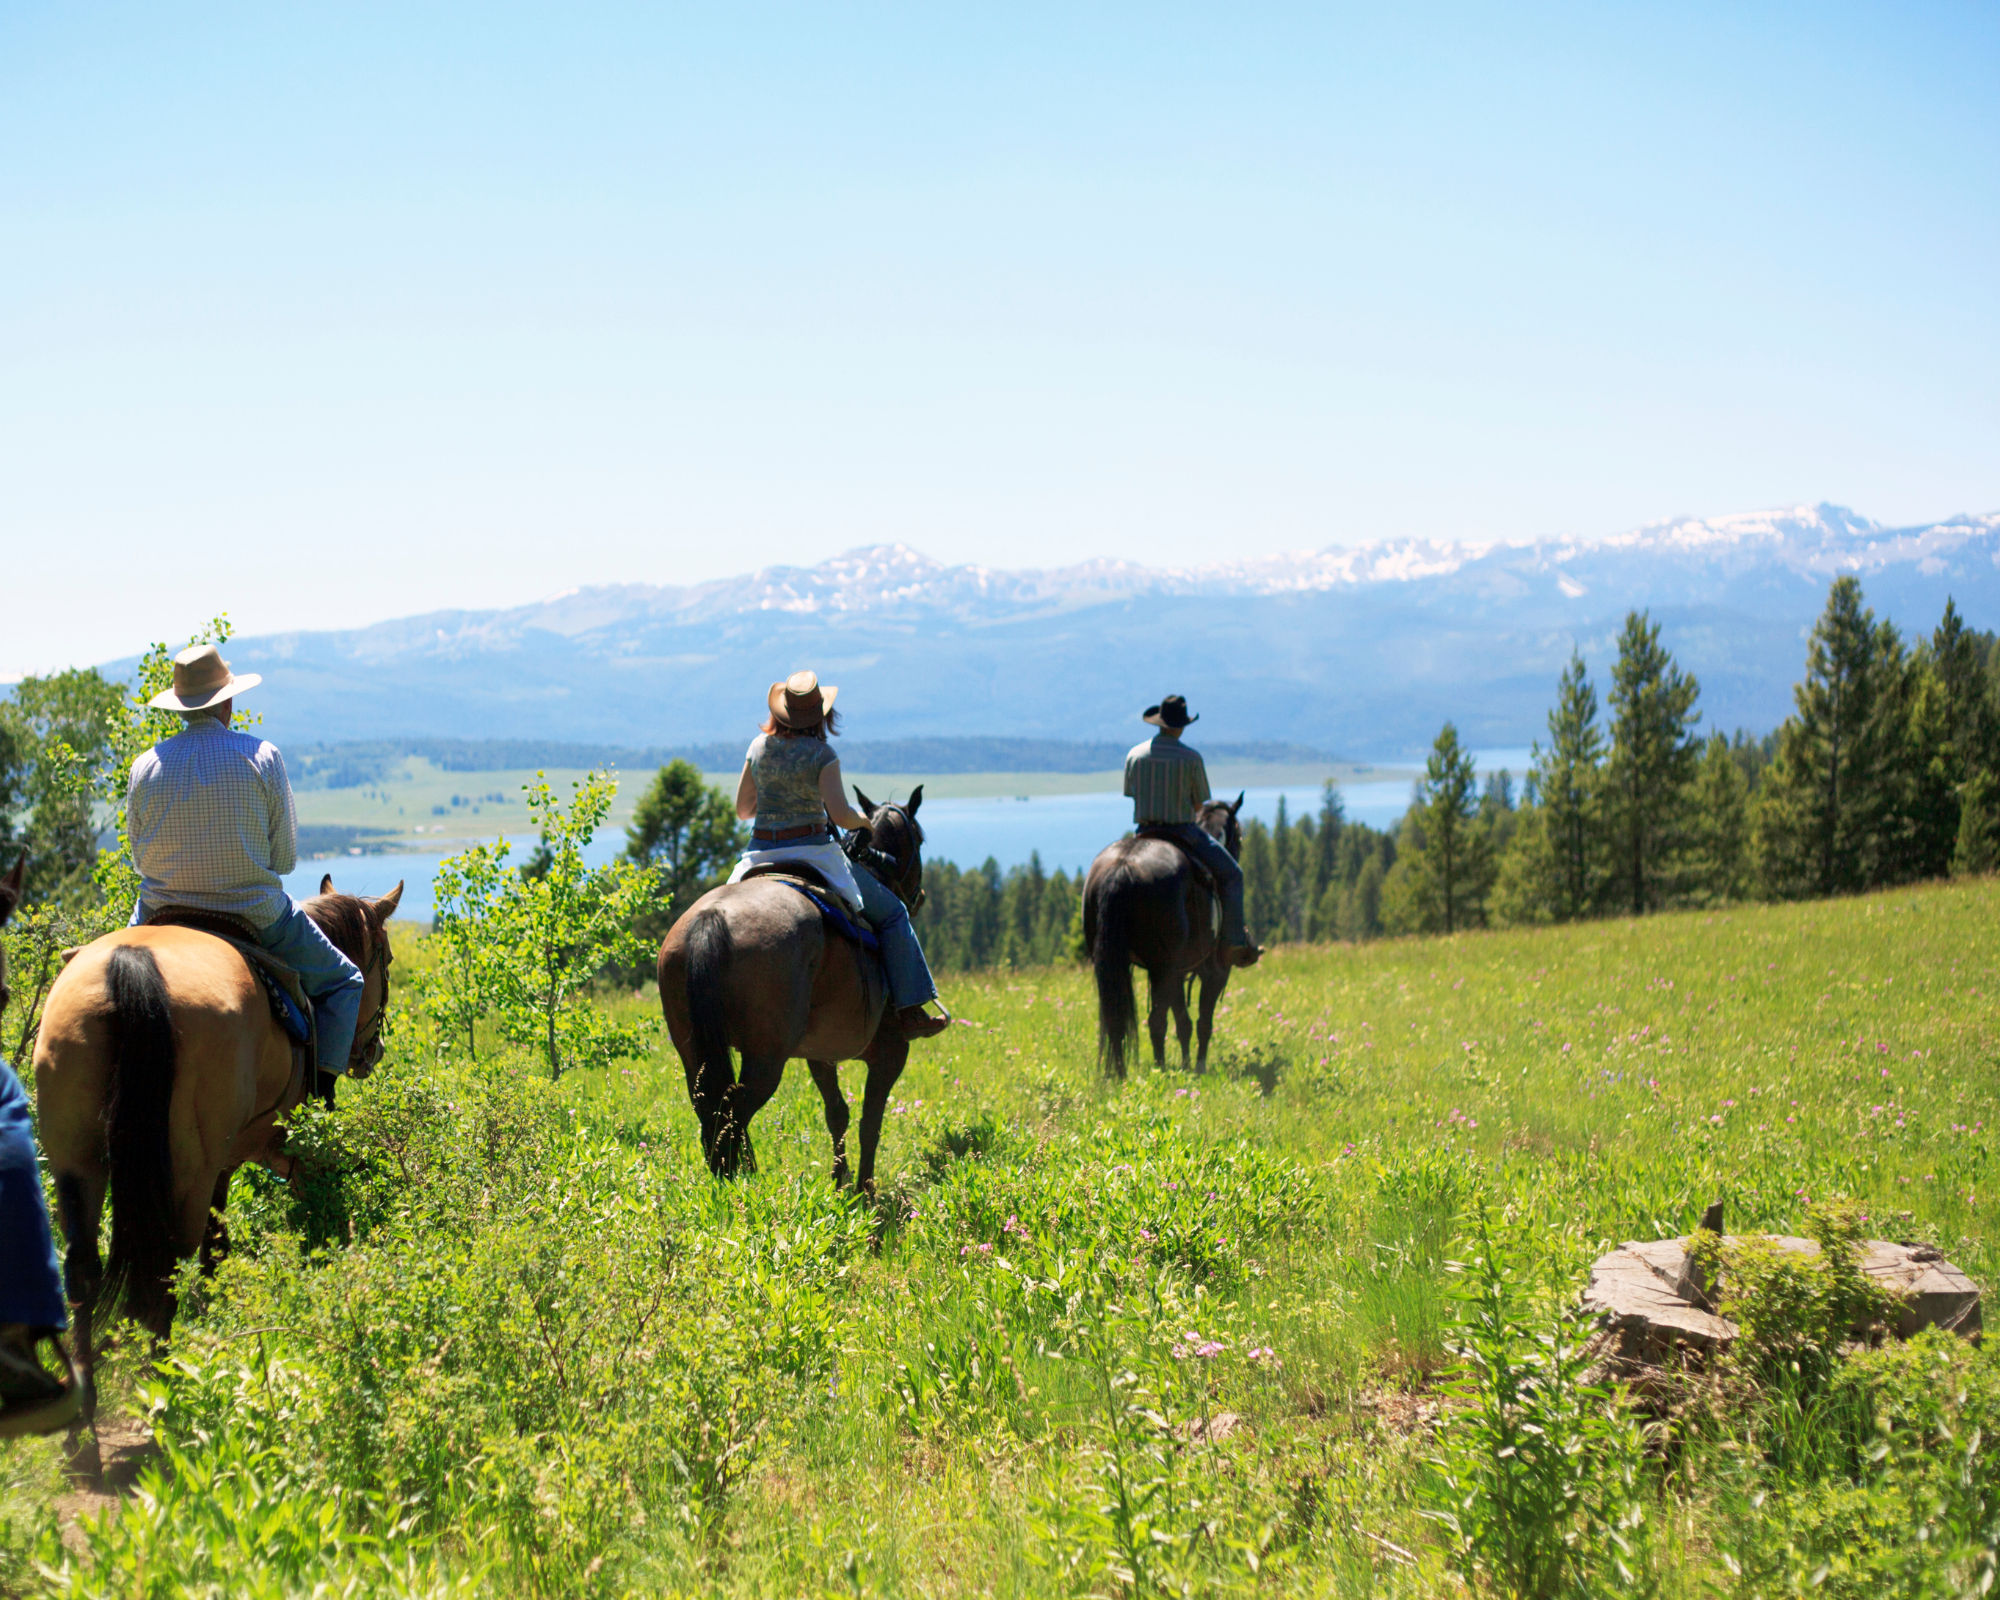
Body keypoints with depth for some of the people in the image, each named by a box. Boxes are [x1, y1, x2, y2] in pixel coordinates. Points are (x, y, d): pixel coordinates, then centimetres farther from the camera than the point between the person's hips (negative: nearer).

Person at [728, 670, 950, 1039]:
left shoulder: (759, 746, 5)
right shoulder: (822, 753, -10)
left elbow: (742, 809, 9)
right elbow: (839, 813, -19)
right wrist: (863, 821, 2)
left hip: (760, 855, 5)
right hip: (811, 852, -5)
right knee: (892, 913, 7)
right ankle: (910, 1013, 0)